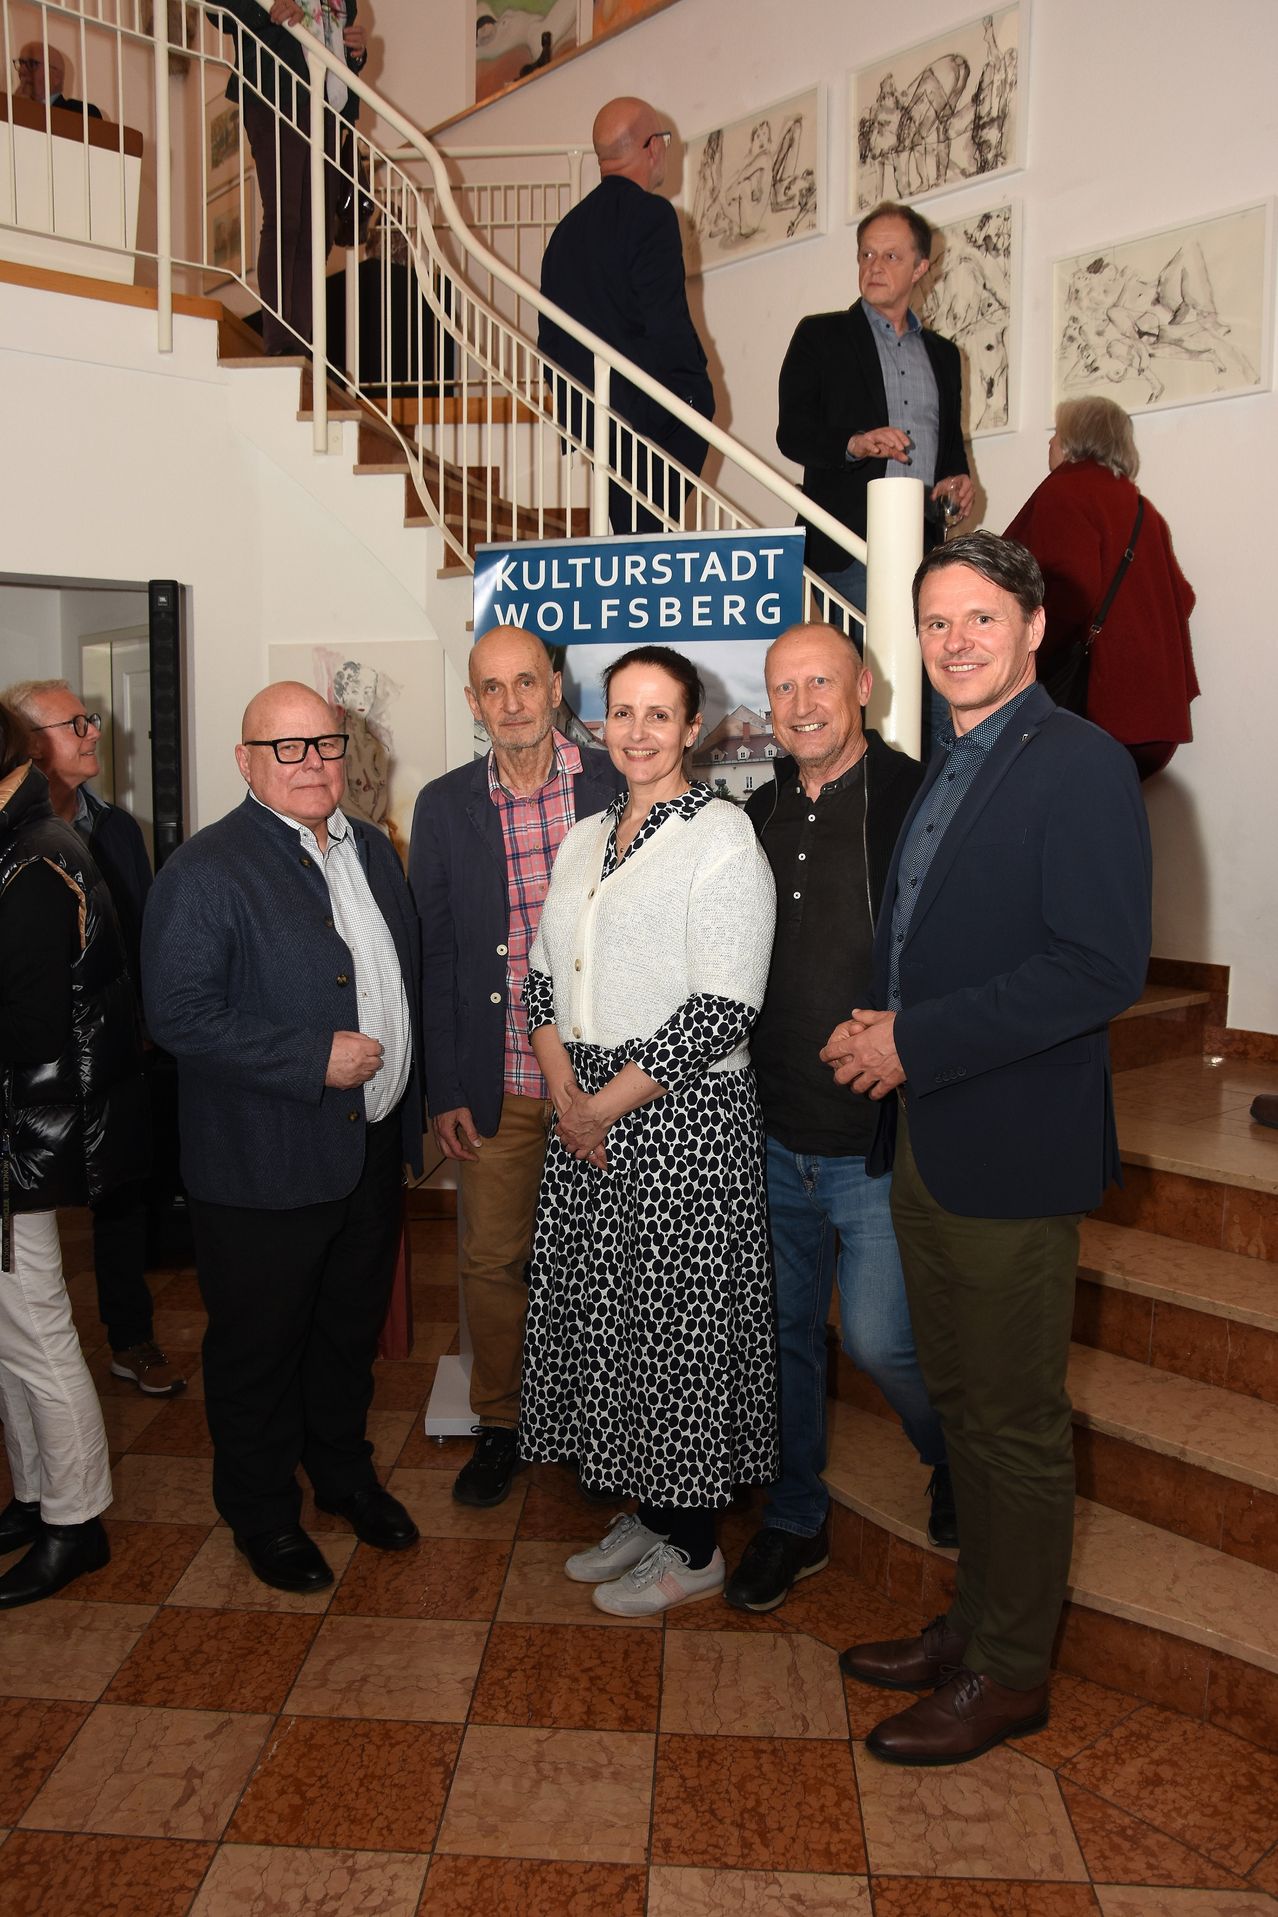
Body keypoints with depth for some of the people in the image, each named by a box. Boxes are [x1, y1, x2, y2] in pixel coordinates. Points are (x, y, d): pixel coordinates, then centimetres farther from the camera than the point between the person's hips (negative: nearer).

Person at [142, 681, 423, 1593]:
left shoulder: (372, 848, 7)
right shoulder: (205, 870, -15)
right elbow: (181, 1015, -22)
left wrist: (412, 1097, 11)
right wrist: (316, 1063, -24)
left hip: (372, 1148, 7)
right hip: (267, 1166, -6)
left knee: (353, 1328, 23)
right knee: (259, 1347, 12)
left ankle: (344, 1471, 45)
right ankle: (262, 1512, 34)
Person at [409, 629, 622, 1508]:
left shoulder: (619, 786, -3)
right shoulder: (445, 806, 2)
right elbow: (433, 955, 5)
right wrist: (445, 1089, 1)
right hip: (498, 1086, 1)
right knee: (494, 1262, 11)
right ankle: (500, 1425, 32)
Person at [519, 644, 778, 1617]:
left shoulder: (723, 838, -11)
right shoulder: (586, 838, 12)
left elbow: (723, 1012, -18)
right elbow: (544, 978, 12)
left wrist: (609, 1101, -14)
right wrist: (566, 1094, -3)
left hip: (684, 1116, -7)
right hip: (587, 1118, 7)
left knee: (679, 1321, 3)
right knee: (600, 1312, 14)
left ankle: (693, 1549, 23)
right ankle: (644, 1511, 34)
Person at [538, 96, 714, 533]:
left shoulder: (568, 225, 15)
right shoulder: (651, 214, -8)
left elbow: (551, 334, 16)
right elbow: (668, 322, -16)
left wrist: (573, 406, 20)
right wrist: (699, 395, -8)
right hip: (652, 412, -7)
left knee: (627, 537, 11)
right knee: (653, 534, -6)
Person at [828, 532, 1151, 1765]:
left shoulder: (1079, 768, -13)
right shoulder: (942, 773, 14)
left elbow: (1101, 967, -22)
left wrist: (915, 1044, -20)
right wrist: (876, 1032, 1)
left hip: (1009, 1152, -8)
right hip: (922, 1137, 8)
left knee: (1015, 1422, 7)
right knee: (958, 1401, 20)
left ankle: (1009, 1674, 26)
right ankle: (974, 1623, 38)